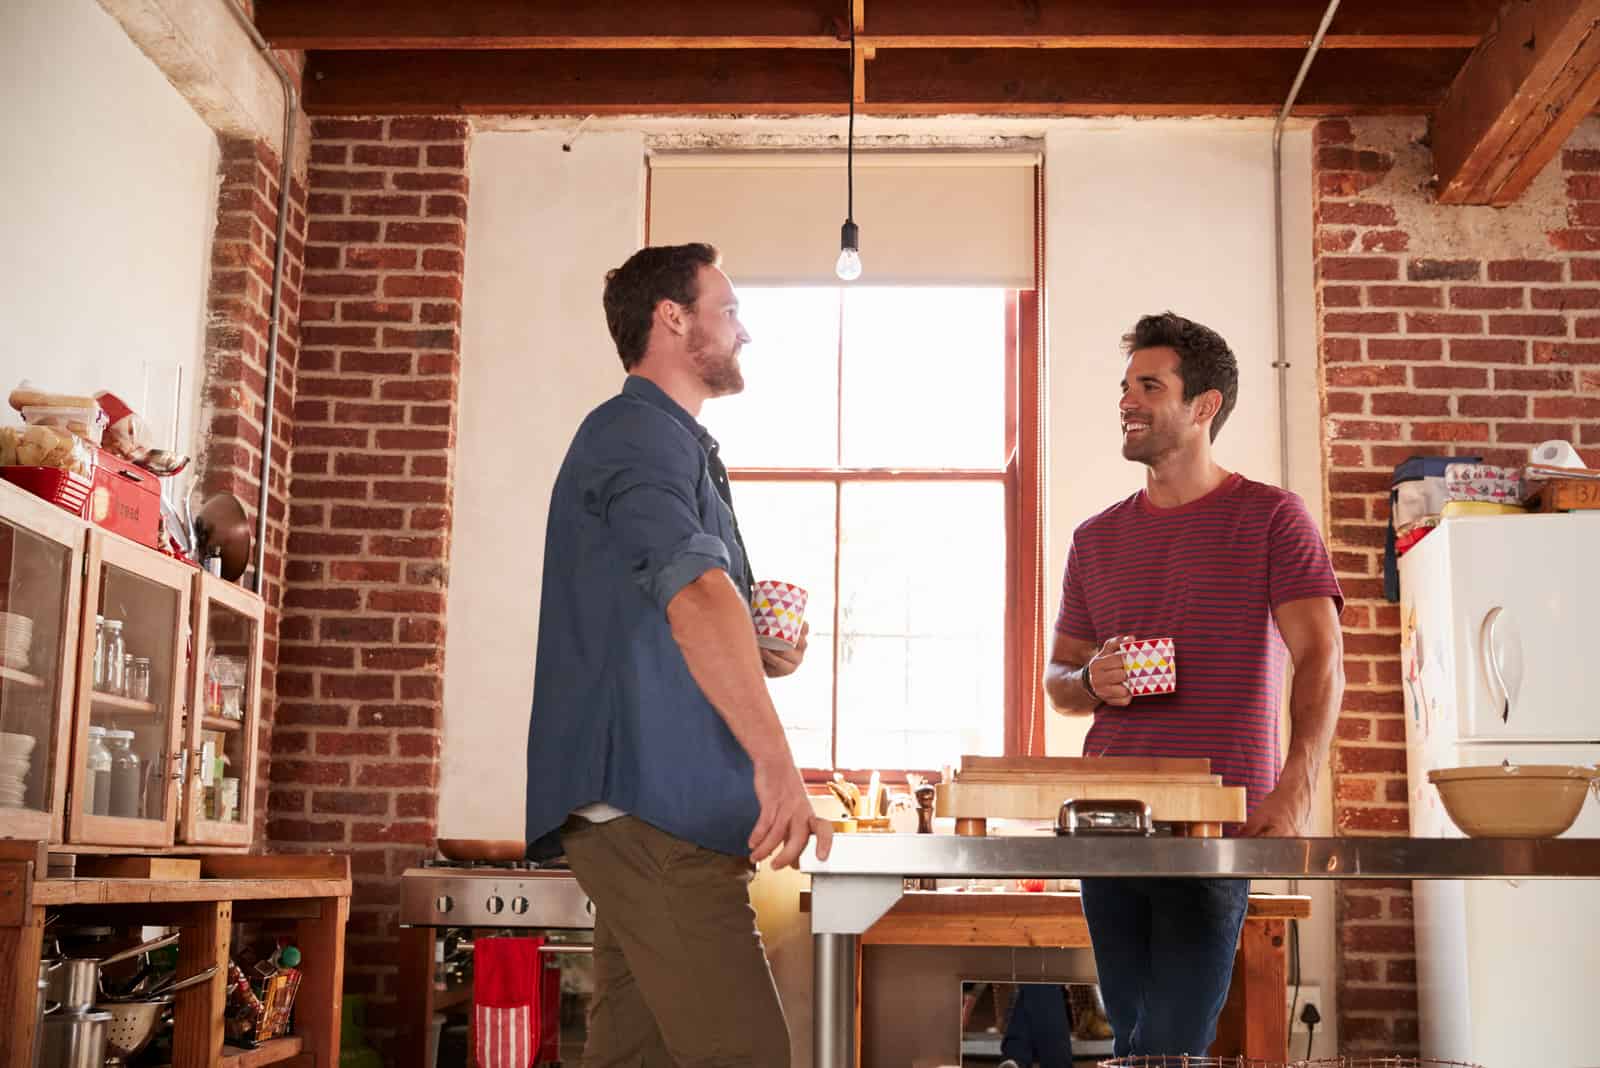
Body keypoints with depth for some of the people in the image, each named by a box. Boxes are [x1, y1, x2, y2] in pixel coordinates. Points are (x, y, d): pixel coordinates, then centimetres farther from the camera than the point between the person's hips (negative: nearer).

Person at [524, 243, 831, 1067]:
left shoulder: (671, 442, 25)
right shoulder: (640, 433, -8)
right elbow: (695, 590, -26)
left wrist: (762, 657, 13)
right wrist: (775, 760, -36)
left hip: (650, 813, 11)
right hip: (651, 810, -11)